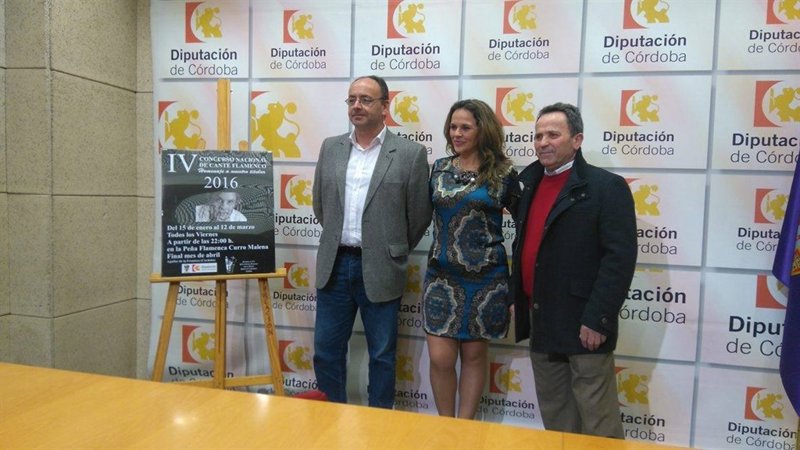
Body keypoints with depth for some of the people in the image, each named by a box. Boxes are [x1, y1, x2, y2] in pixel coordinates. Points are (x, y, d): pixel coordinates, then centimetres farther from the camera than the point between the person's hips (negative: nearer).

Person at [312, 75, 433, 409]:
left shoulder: (410, 153, -7)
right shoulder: (331, 147, 6)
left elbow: (419, 215, -1)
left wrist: (394, 253, 7)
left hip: (380, 271, -4)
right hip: (334, 266, 4)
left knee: (382, 354, 11)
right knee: (326, 350, 13)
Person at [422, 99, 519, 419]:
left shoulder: (503, 173, -3)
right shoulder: (440, 168, 5)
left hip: (485, 278, -2)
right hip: (441, 276, 2)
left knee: (474, 354, 11)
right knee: (440, 358, 1)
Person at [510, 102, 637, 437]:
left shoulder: (606, 186, -10)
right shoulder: (530, 183, 12)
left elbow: (621, 257, -16)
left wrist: (598, 320, -19)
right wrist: (516, 298, 12)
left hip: (582, 325, -7)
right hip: (541, 324, 7)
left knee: (597, 422, 4)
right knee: (554, 418, 18)